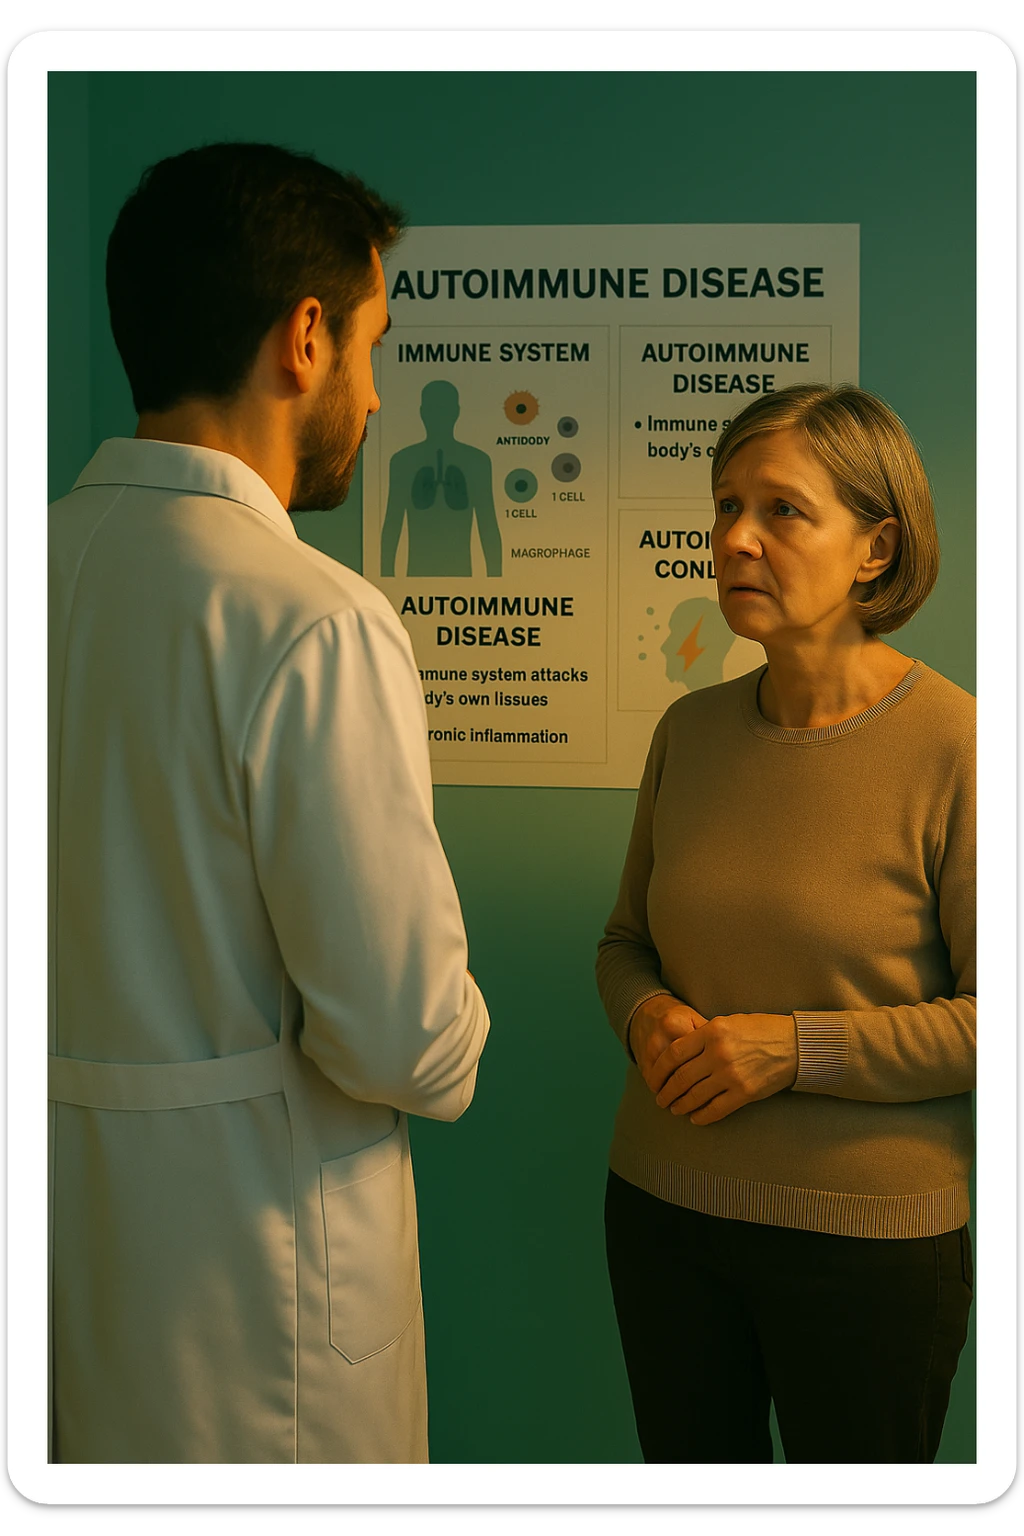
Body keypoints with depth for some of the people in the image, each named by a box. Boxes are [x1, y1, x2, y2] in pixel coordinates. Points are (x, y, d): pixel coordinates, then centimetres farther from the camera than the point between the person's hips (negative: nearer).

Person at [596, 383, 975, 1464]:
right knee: (688, 1469, 20)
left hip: (867, 1235, -4)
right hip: (662, 1208, 5)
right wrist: (649, 1017, -8)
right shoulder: (691, 730, 1)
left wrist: (799, 1047, -20)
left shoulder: (950, 748, -15)